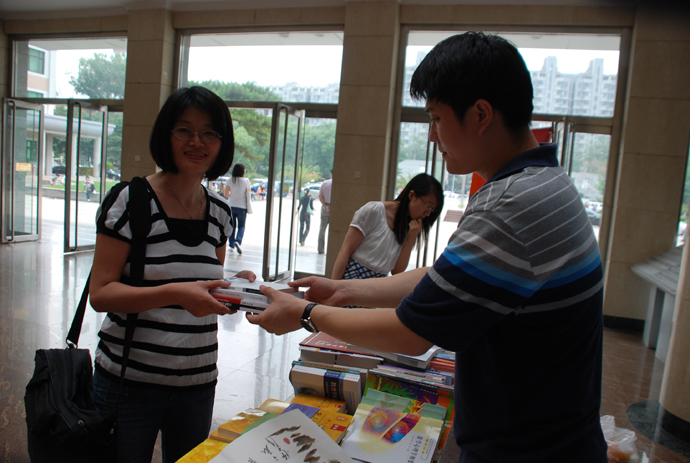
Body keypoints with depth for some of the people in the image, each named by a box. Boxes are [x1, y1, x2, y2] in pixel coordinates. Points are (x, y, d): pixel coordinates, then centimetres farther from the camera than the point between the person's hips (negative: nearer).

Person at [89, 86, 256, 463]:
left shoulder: (219, 212, 4)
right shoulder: (130, 200, -11)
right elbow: (100, 293, -14)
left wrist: (234, 287, -8)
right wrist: (174, 294, -29)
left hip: (198, 384, 5)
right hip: (130, 381, -4)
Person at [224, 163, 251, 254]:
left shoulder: (229, 181, -3)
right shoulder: (246, 181, -6)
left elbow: (226, 194, -5)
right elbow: (249, 193, 1)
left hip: (231, 206, 2)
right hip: (242, 206, -2)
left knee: (232, 226, 13)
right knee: (241, 226, 6)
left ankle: (231, 245, 16)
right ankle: (238, 241, -18)